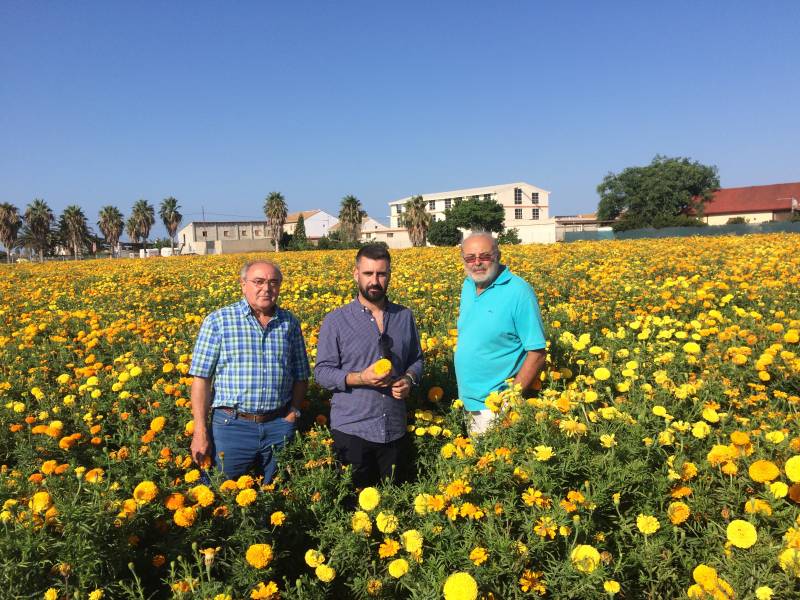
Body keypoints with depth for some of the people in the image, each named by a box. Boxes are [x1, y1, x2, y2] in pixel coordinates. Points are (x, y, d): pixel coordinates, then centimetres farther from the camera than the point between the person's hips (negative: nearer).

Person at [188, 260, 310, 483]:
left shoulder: (290, 323, 7)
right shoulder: (217, 321, -2)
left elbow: (301, 377, 14)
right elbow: (201, 378, -4)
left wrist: (293, 412, -1)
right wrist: (200, 432, -8)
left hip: (280, 425, 3)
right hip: (232, 425, -2)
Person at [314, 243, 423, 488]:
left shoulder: (405, 317, 4)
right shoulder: (336, 321, -6)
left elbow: (416, 359, 14)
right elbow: (322, 372, -6)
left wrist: (409, 379, -8)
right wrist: (359, 378, -22)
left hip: (395, 429, 3)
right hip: (352, 429, -3)